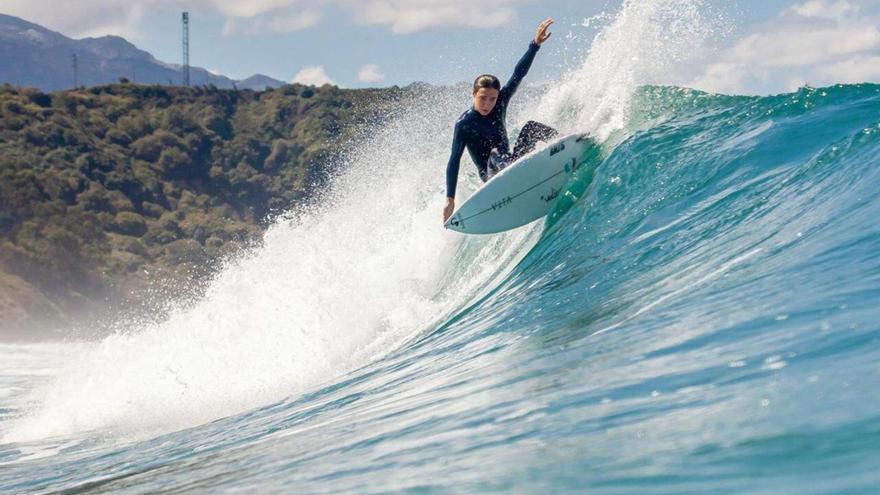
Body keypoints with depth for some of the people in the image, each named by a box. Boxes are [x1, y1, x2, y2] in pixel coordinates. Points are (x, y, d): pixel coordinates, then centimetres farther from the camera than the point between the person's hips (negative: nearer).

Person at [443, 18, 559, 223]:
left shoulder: (499, 104, 1)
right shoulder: (464, 124, -14)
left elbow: (519, 74, -1)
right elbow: (454, 161, -15)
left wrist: (536, 44, -8)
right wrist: (450, 199, -20)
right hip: (492, 176, -5)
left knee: (531, 127, -10)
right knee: (495, 155, -38)